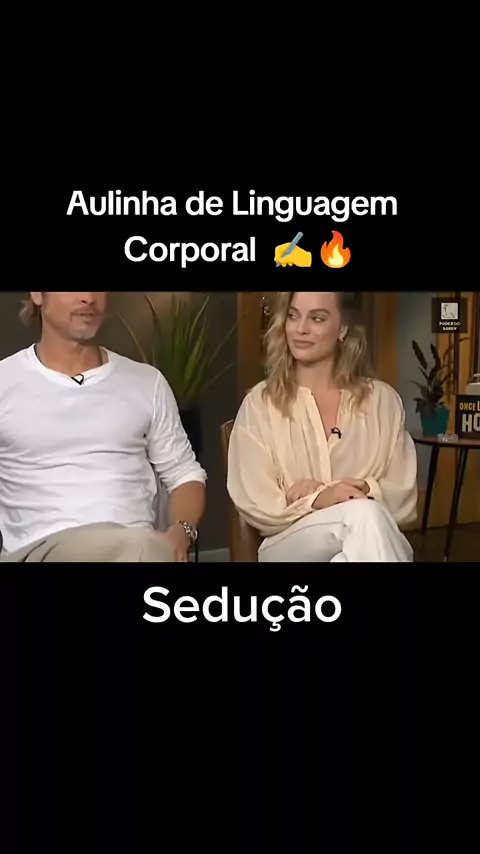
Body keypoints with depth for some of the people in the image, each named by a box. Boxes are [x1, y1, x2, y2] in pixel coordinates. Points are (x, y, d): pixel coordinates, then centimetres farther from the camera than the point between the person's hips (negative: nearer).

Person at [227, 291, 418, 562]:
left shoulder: (382, 400, 10)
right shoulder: (260, 403, 4)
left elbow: (404, 497, 8)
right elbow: (256, 506, -2)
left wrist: (367, 491, -13)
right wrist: (317, 500, -20)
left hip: (372, 545, 2)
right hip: (287, 546, -2)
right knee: (364, 514, -34)